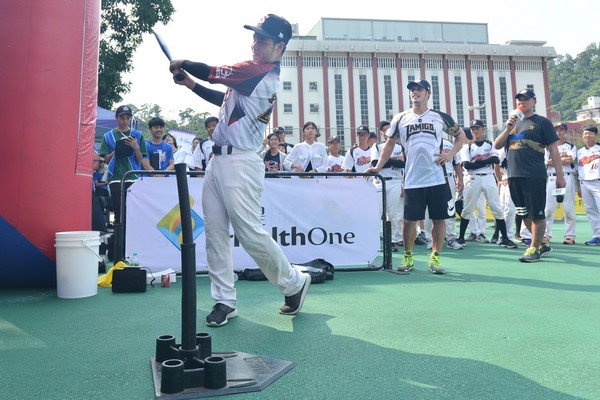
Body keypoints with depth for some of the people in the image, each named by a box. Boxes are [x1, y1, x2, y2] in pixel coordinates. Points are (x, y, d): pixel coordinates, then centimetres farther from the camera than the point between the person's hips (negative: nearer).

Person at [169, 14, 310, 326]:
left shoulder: (260, 71, -12)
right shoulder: (261, 75, 18)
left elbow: (211, 73, -8)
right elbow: (227, 99, 28)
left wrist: (182, 64, 10)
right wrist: (190, 84, 23)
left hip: (239, 163, -10)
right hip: (218, 160, 10)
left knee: (250, 233, -6)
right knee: (214, 232, 8)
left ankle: (294, 283, 16)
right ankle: (224, 300, 15)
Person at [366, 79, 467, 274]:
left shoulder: (440, 117, 7)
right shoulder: (400, 119, 9)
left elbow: (461, 136, 15)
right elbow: (389, 143, 14)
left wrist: (450, 154, -1)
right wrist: (378, 167, 5)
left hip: (438, 179, 0)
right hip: (412, 181, 0)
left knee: (439, 219, 3)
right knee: (409, 220, 1)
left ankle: (435, 257, 17)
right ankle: (408, 257, 19)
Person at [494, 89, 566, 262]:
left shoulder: (542, 122, 1)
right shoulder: (512, 122, 16)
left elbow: (553, 150, -1)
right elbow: (497, 146, 10)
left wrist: (560, 175, -6)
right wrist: (508, 129, -6)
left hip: (535, 176, -6)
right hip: (514, 176, 6)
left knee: (537, 214, -2)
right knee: (525, 214, 13)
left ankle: (534, 249, 7)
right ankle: (542, 244, 29)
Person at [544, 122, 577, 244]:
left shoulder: (571, 146, 10)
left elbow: (570, 160, -10)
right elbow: (547, 163, 0)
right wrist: (563, 158, -3)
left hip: (567, 178, -2)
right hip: (552, 179, 2)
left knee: (569, 209, -2)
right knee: (548, 208, -2)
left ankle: (570, 236, 3)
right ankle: (546, 235, 3)